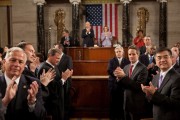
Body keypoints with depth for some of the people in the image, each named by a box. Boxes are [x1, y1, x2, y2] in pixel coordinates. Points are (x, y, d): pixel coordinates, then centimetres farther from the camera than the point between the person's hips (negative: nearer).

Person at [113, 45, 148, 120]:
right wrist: (119, 77, -15)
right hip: (126, 102, 6)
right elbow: (123, 84, 6)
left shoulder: (143, 68, -15)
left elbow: (138, 86, -23)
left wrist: (124, 76, -29)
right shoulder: (126, 67, 7)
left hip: (137, 104, -6)